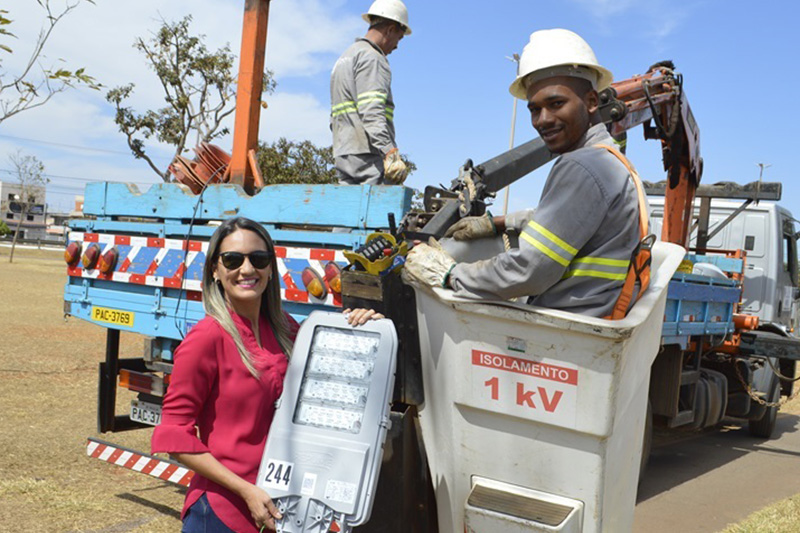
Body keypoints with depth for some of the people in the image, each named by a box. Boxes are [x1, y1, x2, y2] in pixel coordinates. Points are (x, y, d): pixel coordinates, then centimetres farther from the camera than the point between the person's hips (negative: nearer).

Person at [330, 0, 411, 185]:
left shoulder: (345, 58, 27)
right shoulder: (372, 58, -5)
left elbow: (335, 117, 25)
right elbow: (371, 112, -19)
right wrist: (391, 154, -26)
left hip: (342, 154, 9)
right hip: (366, 155, -9)